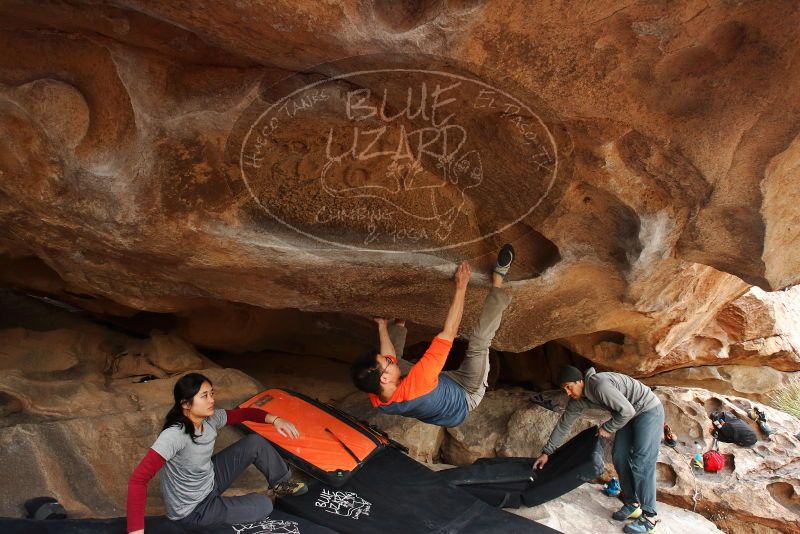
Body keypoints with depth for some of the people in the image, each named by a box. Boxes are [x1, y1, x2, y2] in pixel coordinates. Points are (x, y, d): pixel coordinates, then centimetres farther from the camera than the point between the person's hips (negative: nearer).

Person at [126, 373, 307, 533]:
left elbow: (244, 413, 2)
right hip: (191, 511, -7)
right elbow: (138, 479, -40)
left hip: (209, 481, 7)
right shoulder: (175, 434, -35)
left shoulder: (211, 419, -13)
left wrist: (274, 419, -15)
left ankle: (281, 484, 23)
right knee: (263, 505, -8)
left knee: (255, 442, -1)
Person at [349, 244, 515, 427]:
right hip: (467, 394, -6)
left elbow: (390, 358, -5)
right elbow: (448, 334, -44)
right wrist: (461, 286, -39)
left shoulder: (378, 400, -28)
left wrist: (382, 326, 7)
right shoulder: (412, 389, -48)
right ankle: (497, 283, -6)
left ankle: (399, 322, 35)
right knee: (479, 342, -21)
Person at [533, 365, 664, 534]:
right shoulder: (577, 400, -5)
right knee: (619, 457, 2)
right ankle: (632, 504, 14)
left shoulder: (600, 385, -33)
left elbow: (627, 411, -29)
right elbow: (563, 425, 4)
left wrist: (607, 428, -16)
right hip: (630, 414, 8)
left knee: (641, 462, -13)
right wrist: (546, 452, 6)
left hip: (649, 410, -8)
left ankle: (648, 517, -8)